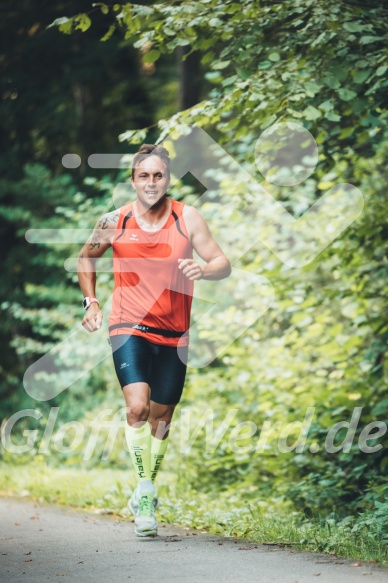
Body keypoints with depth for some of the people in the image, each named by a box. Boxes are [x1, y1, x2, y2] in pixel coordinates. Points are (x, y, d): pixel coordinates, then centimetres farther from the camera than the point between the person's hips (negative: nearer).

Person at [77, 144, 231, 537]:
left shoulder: (187, 219, -2)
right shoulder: (114, 222, -2)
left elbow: (224, 265, -3)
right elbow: (86, 257, 17)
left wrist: (203, 270, -25)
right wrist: (90, 302, 7)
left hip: (173, 335, 2)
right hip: (129, 329, -2)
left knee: (161, 416, 11)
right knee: (137, 406, -22)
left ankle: (146, 495, 30)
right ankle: (144, 489, -9)